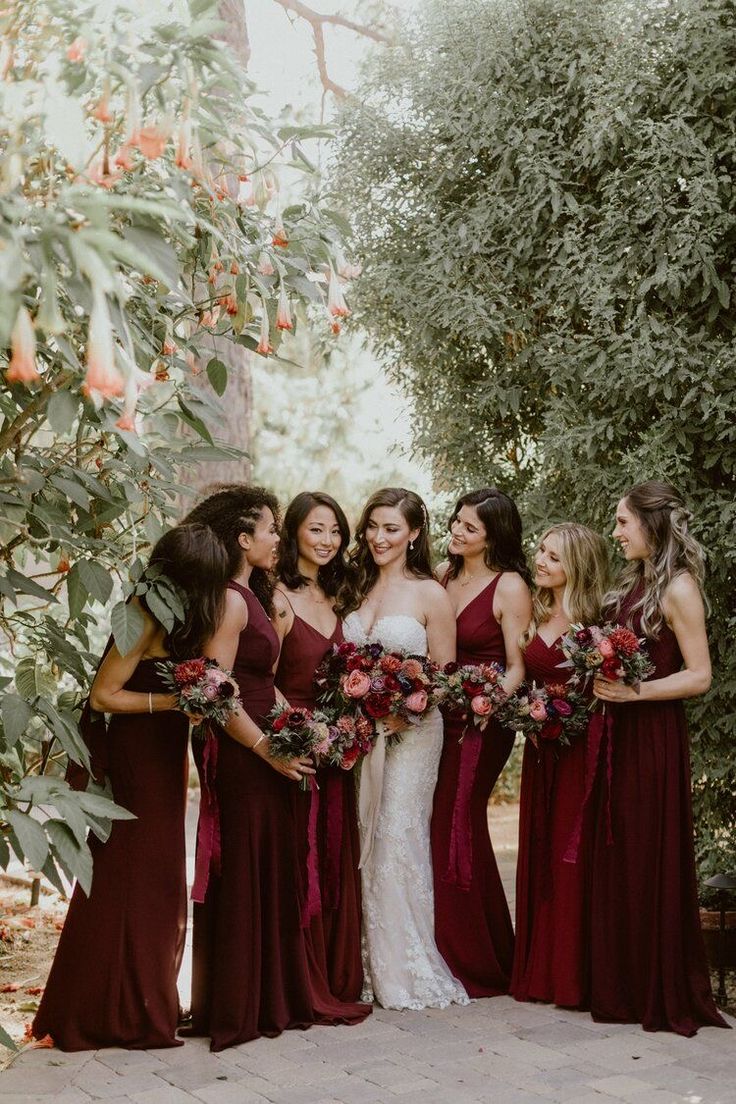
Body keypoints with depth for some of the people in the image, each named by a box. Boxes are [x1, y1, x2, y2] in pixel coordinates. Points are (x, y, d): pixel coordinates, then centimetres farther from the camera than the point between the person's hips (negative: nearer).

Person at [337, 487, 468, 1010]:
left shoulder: (430, 594, -3)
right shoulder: (355, 589, 12)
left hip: (411, 730, -5)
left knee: (397, 839, -7)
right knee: (359, 843, 3)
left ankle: (408, 969, 4)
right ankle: (369, 965, 12)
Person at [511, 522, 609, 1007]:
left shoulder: (595, 621, -8)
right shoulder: (536, 617, 11)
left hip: (580, 750, -6)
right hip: (540, 749, 6)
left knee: (573, 858, -2)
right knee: (538, 858, 9)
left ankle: (574, 978, 7)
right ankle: (538, 972, 18)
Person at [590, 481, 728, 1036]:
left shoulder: (678, 587, -11)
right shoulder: (635, 583, 14)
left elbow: (699, 676, -15)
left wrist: (635, 691, -20)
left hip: (656, 736, -8)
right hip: (621, 736, 8)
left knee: (654, 864, -2)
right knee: (617, 863, 9)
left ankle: (666, 996, 9)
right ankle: (624, 989, 18)